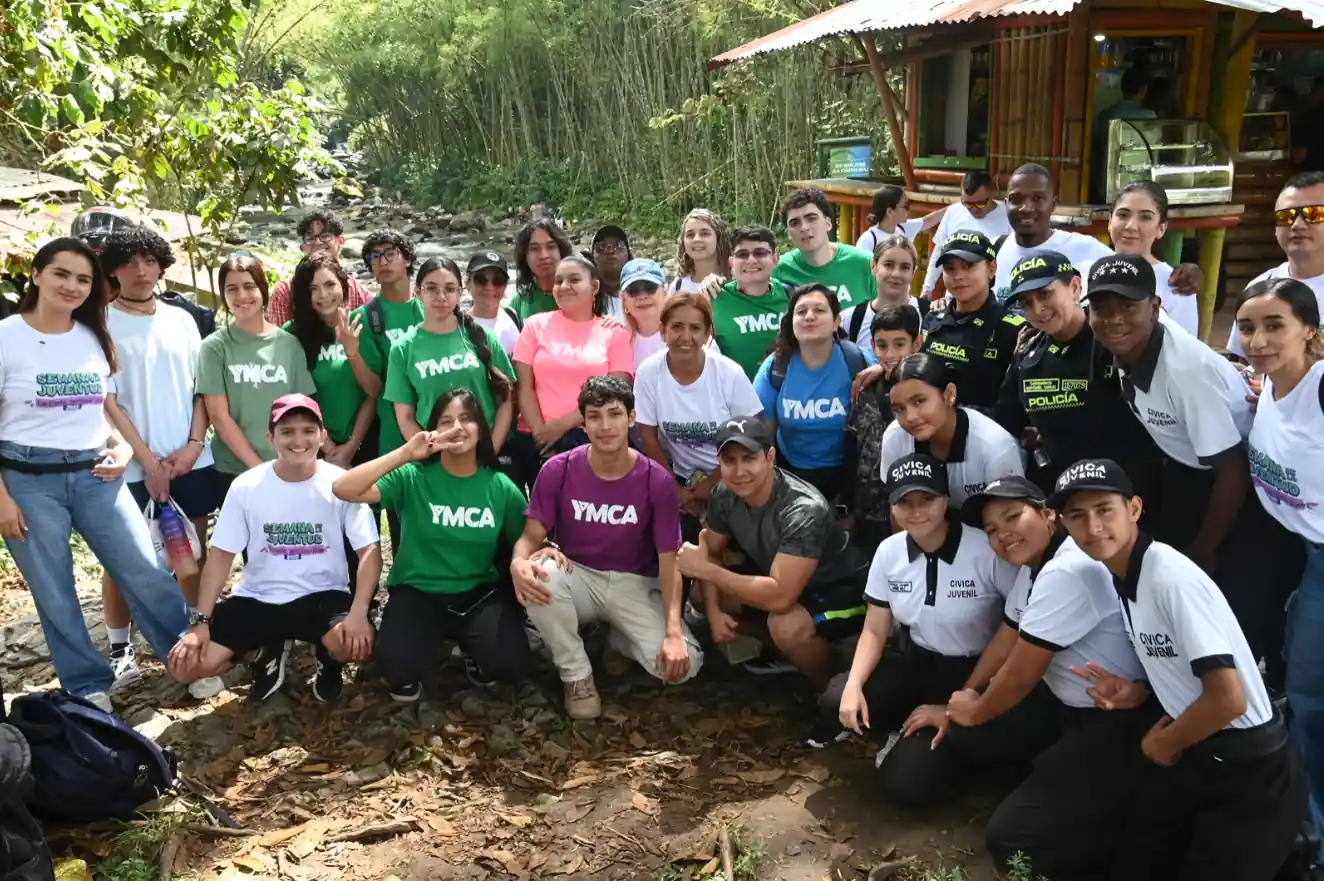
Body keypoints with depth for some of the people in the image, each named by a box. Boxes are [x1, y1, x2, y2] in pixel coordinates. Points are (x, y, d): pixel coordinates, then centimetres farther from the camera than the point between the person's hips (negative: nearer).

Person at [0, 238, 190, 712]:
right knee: (54, 595, 7)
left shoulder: (95, 339, 8)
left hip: (96, 474, 3)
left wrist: (123, 447, -2)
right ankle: (88, 689, 20)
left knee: (147, 574, 2)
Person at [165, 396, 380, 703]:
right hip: (256, 599, 2)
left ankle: (328, 661, 8)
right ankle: (269, 650, 16)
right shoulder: (246, 486, -4)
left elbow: (370, 551, -12)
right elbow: (222, 554, 0)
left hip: (322, 596, -2)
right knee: (187, 663, -15)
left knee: (357, 642, -34)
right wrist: (200, 622, -9)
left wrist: (358, 613, -27)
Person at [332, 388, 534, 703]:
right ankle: (408, 673, 11)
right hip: (417, 592, -2)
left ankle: (471, 644, 15)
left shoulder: (501, 487, -4)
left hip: (480, 593, 2)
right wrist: (405, 454, -29)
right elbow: (343, 489, -22)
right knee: (398, 664, -30)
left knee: (512, 664, -22)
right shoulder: (413, 477, -10)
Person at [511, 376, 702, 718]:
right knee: (539, 575, -36)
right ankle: (577, 675, -10)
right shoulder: (557, 470, -11)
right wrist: (518, 562, -35)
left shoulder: (657, 481, -13)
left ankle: (620, 640, 13)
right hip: (578, 577, 1)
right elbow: (532, 536, -8)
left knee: (681, 662, -24)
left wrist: (674, 632, -26)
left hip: (634, 585, 0)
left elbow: (669, 561, -12)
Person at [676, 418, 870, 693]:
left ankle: (829, 689, -5)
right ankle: (776, 649, 13)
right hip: (781, 580, 8)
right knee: (702, 594, 0)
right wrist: (714, 611, -15)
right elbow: (712, 552, 2)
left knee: (786, 626, -36)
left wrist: (705, 569, -33)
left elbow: (780, 597, -41)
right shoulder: (724, 494, -14)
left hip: (842, 590, -7)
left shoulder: (804, 510, -35)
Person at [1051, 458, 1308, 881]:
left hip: (1250, 771, -8)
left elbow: (1228, 698, -26)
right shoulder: (1121, 578, 2)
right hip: (1196, 755, 8)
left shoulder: (1172, 577, -25)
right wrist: (1139, 692, -2)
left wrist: (1164, 744, -10)